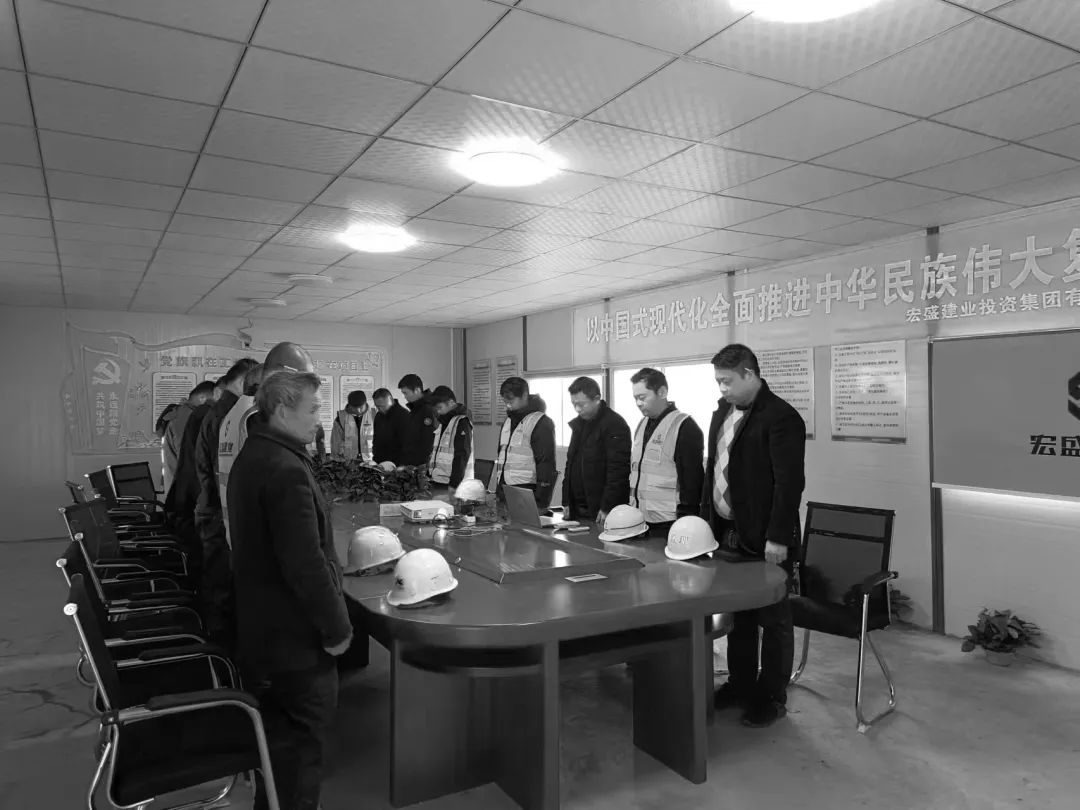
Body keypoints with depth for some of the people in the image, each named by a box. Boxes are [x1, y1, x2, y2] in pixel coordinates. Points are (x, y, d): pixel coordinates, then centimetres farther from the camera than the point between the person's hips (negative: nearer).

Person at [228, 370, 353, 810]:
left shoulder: (251, 457, 9)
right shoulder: (286, 469, -25)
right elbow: (306, 562, -28)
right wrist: (337, 626, -16)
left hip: (261, 626, 10)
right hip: (294, 635, -10)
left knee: (276, 740, 24)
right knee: (301, 747, 7)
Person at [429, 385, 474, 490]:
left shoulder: (461, 422, -11)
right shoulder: (444, 422, 16)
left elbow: (462, 455, -17)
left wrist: (454, 484, -20)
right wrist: (430, 475, 17)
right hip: (439, 481, 8)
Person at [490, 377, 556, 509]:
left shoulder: (541, 423, -9)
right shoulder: (508, 421, 15)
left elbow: (546, 463, -13)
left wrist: (541, 502, -17)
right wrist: (497, 490, 15)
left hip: (527, 493, -7)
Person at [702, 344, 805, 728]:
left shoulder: (781, 417, -14)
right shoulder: (722, 412, 12)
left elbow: (789, 482, -19)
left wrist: (777, 537, -20)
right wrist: (706, 520, 12)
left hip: (765, 539, -7)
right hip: (727, 532, 8)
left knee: (773, 619, 7)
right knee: (737, 614, 17)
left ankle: (773, 697, 20)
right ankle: (740, 684, 31)